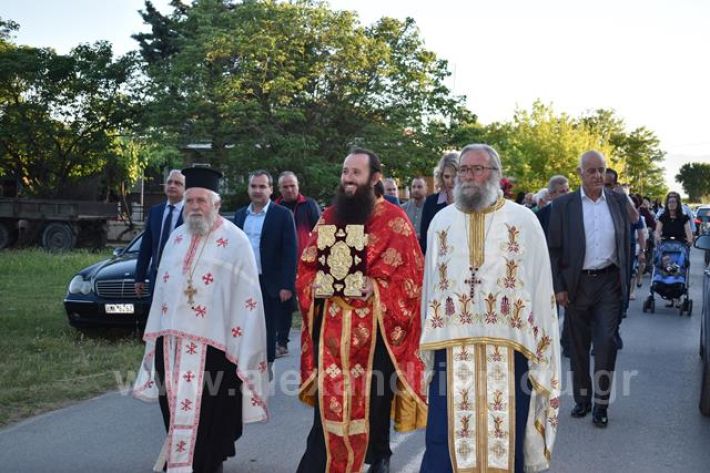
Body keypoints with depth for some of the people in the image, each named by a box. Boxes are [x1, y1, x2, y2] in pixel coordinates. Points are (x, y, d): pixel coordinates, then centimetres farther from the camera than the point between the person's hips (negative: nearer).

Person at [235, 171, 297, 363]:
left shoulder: (283, 215, -5)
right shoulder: (240, 215, 10)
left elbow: (290, 253, -8)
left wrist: (287, 285, -14)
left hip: (269, 283, -4)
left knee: (268, 330, 4)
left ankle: (266, 366, 15)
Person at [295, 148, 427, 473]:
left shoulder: (394, 219, -2)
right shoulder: (328, 217, 10)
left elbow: (410, 274, -5)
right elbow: (306, 267, 13)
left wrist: (376, 286, -18)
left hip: (375, 324, -2)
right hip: (332, 324, 3)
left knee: (374, 395, 8)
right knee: (328, 395, 1)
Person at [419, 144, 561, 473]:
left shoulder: (524, 220, 0)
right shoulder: (441, 221, 8)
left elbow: (540, 285, 1)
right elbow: (430, 284, 12)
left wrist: (540, 350, -2)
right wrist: (429, 343, 11)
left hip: (507, 346, -1)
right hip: (452, 348, 2)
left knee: (506, 435, 7)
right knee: (445, 438, 2)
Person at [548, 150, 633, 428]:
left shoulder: (619, 201, 4)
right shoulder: (563, 205, -2)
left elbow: (626, 242, 9)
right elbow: (553, 249, -1)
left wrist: (626, 279, 5)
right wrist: (558, 287, -7)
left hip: (609, 282, 1)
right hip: (576, 285, 0)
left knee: (607, 342, -5)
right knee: (578, 345, 9)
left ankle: (601, 404, 7)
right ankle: (582, 398, 23)